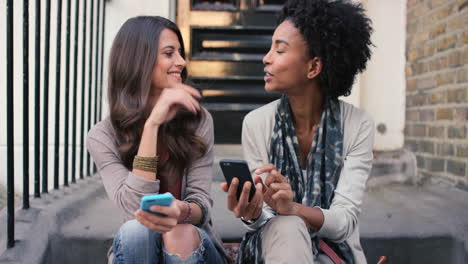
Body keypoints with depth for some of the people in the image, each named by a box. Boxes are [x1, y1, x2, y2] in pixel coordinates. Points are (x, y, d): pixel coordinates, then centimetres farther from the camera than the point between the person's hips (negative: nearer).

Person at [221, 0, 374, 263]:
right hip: (276, 243, 1)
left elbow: (345, 221, -16)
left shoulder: (358, 125, -11)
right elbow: (266, 218, -7)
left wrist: (292, 208, -36)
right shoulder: (256, 123, -8)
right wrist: (253, 214, -31)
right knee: (287, 228, -33)